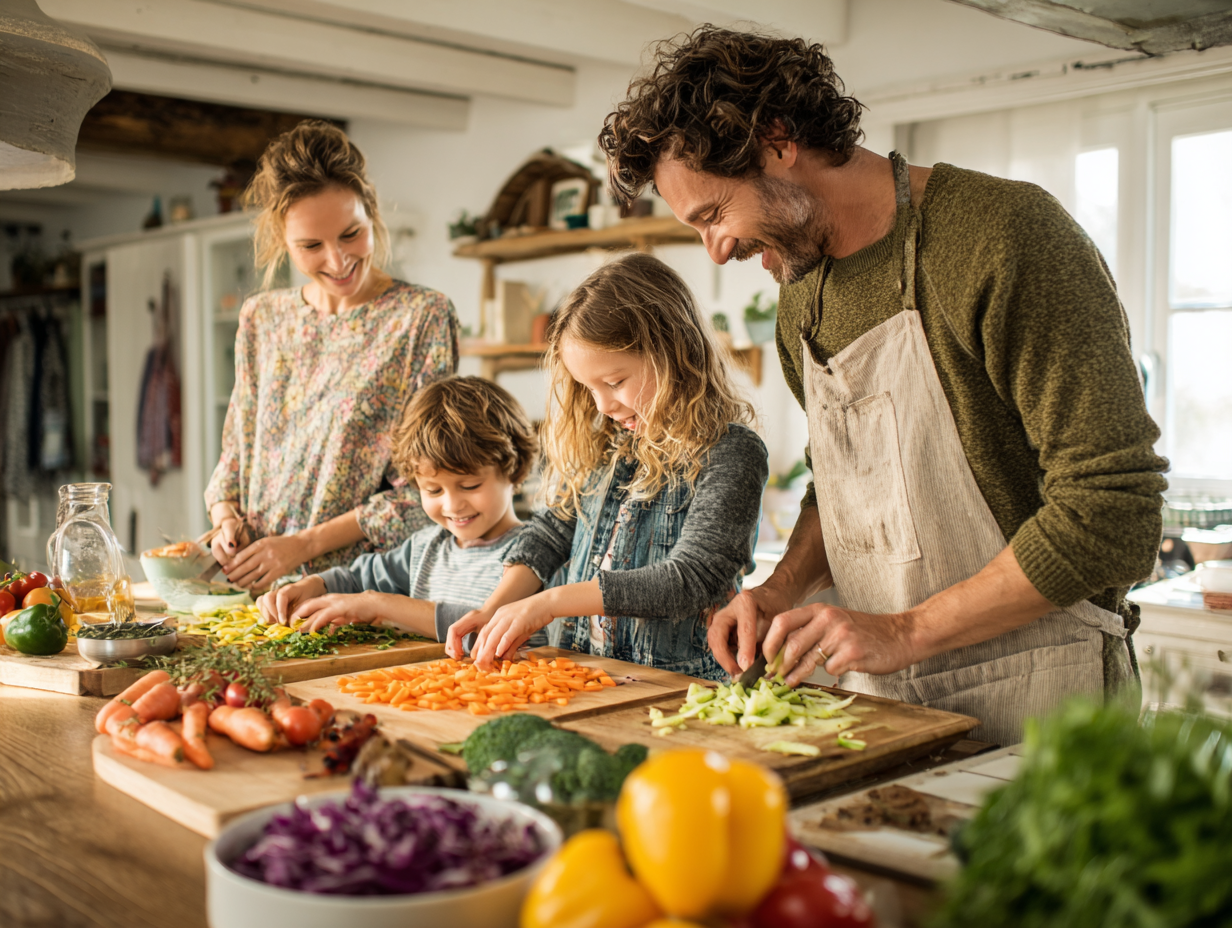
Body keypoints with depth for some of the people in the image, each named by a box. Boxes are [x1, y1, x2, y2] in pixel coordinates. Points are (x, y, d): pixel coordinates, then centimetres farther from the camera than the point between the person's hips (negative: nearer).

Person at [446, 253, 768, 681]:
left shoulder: (730, 453, -10)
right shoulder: (605, 442, 11)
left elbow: (691, 579, -17)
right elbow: (553, 526, 18)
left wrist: (548, 603, -18)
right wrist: (494, 610, 2)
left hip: (677, 685, -6)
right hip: (577, 670, 6)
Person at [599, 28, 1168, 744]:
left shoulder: (1006, 235, -16)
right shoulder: (800, 294, 9)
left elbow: (1116, 513, -20)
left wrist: (906, 630, -18)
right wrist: (784, 589, 1)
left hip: (1031, 694, -6)